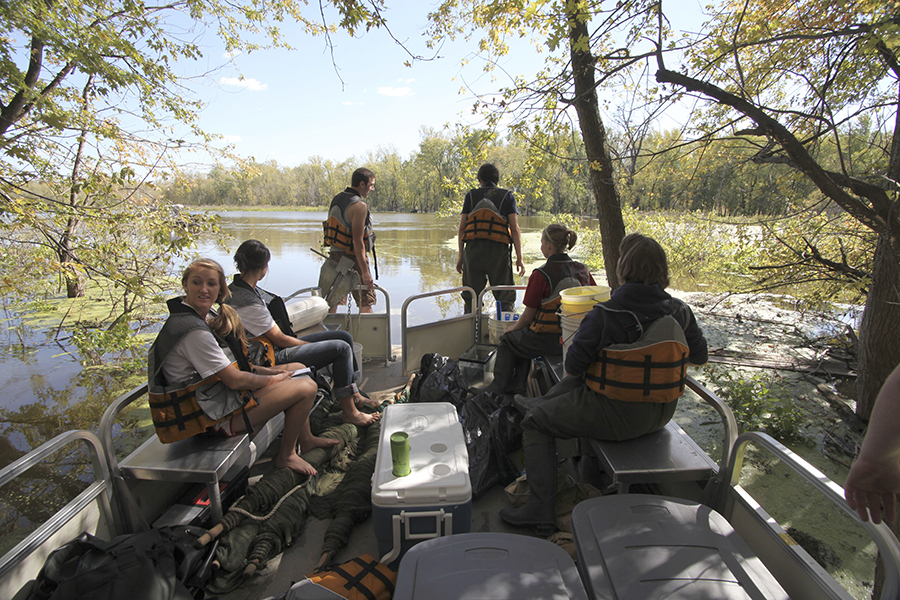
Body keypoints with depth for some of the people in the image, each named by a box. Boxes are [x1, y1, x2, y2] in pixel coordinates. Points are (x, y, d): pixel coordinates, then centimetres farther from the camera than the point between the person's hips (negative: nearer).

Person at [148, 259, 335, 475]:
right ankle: (286, 455, 6)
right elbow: (234, 380, -24)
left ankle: (306, 439, 27)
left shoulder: (206, 316, 6)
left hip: (222, 392, 10)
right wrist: (272, 380, -9)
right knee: (307, 387, -16)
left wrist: (268, 371, 4)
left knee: (298, 369, 16)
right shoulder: (192, 330, -26)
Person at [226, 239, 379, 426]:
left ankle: (355, 396, 16)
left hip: (278, 346, 10)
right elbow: (280, 339, -20)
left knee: (345, 337, 6)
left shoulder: (242, 287, 5)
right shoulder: (247, 302, -26)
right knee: (342, 348, -15)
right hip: (275, 357, -10)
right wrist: (310, 345, -5)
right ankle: (350, 412, -4)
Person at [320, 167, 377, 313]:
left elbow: (333, 233, 15)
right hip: (352, 258, -8)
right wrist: (365, 272, -22)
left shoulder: (336, 200, 10)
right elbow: (357, 241, -22)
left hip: (335, 256, 8)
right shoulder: (359, 206, -17)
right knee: (366, 303, 1)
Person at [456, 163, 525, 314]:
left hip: (473, 250, 2)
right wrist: (519, 258, 0)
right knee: (505, 297, 5)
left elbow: (462, 228, 8)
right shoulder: (507, 196, 10)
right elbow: (515, 229, 0)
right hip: (498, 250, -1)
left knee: (471, 298, 10)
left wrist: (461, 256, 12)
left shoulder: (471, 195, 13)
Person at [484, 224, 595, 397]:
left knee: (508, 340, 22)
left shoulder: (541, 275, -19)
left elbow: (528, 315, -13)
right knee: (524, 337, 31)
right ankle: (517, 386, 35)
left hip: (548, 340, -7)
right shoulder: (583, 270, -1)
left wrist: (513, 328, 8)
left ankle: (498, 388, 33)